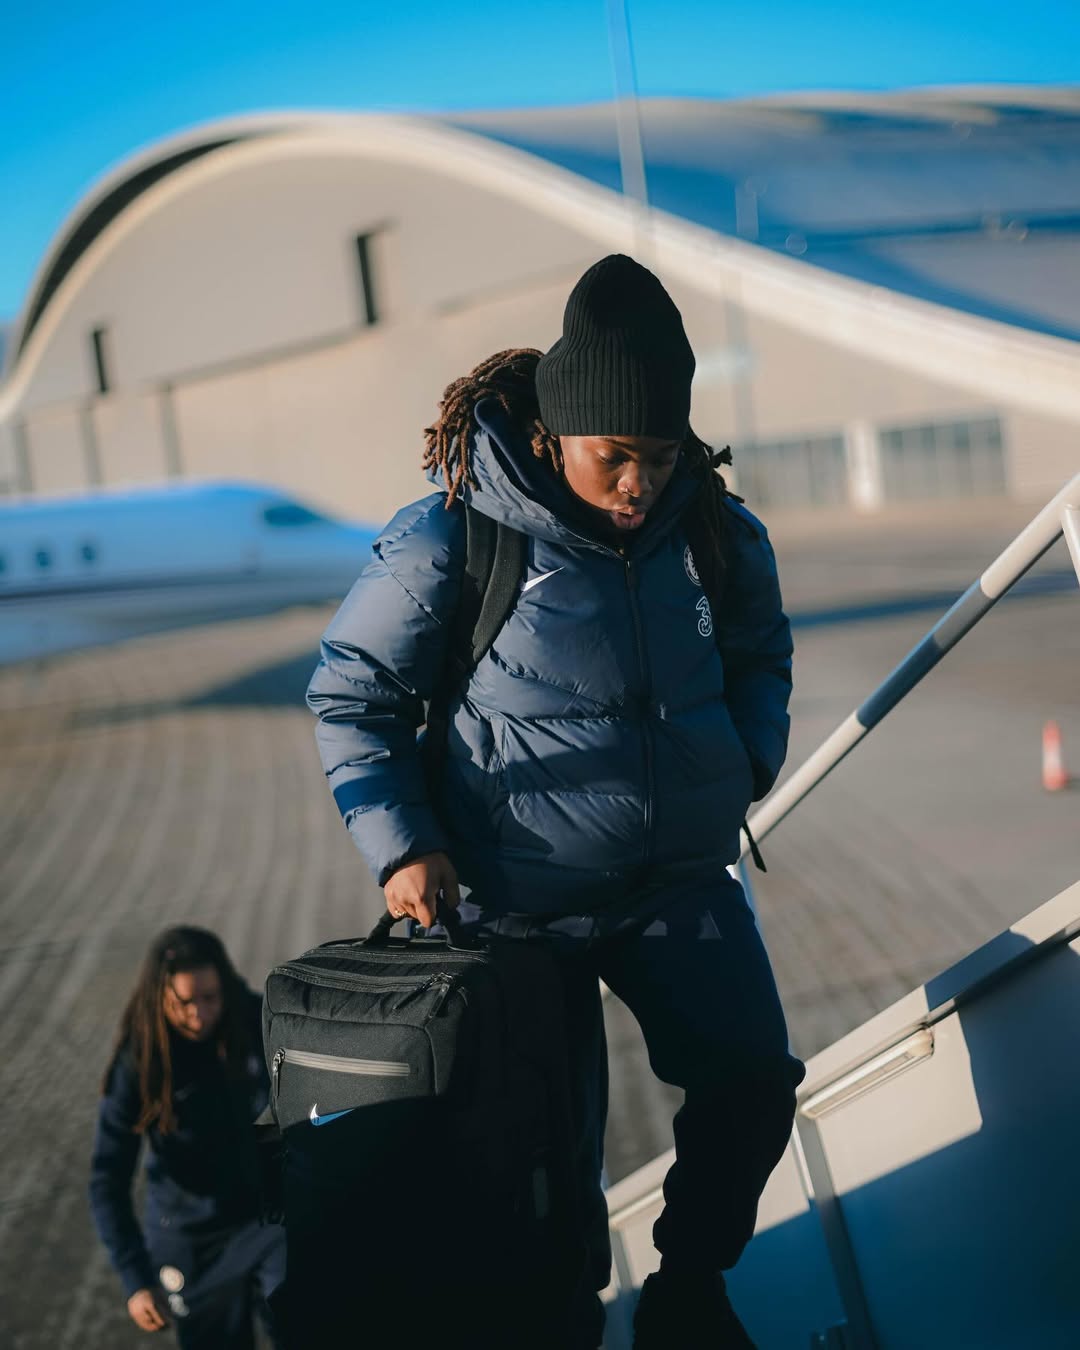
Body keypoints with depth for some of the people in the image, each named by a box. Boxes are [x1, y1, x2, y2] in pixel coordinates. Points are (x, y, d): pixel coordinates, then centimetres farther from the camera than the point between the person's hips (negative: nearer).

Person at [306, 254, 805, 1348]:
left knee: (752, 1080, -3)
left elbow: (760, 653, 19)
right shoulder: (447, 543, -16)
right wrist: (398, 842, -13)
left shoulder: (716, 531, -3)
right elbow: (351, 693, -5)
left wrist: (750, 762, 3)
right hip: (523, 899, -4)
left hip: (682, 878, 4)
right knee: (554, 1136, 4)